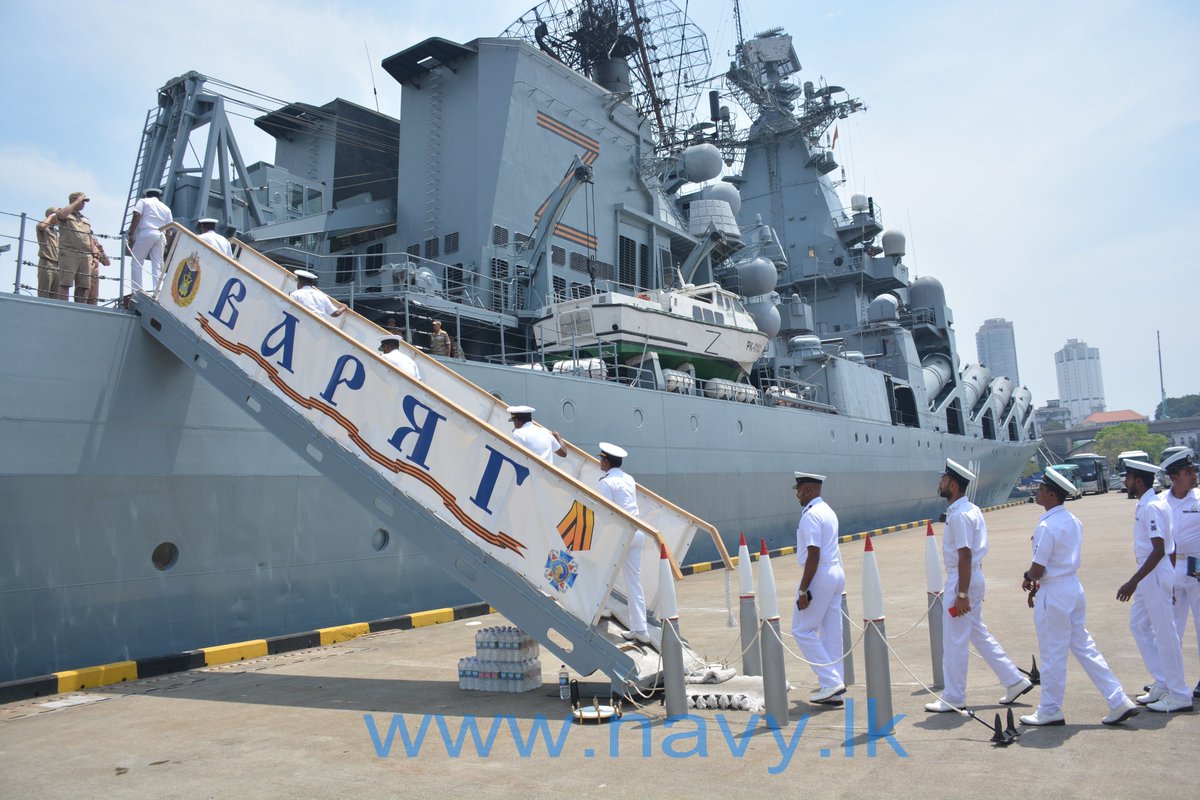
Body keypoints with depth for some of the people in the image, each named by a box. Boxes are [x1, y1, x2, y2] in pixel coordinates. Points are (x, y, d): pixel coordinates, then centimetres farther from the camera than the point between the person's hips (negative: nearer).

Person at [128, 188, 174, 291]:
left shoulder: (143, 201, 13)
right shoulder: (166, 208, 24)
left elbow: (136, 217, -3)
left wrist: (131, 235, -5)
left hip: (146, 233, -4)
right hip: (161, 236, 4)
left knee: (136, 263, -1)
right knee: (157, 266, -1)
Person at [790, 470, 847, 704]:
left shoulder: (811, 515, -16)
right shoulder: (828, 511, 15)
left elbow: (813, 555, -21)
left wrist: (803, 590, -19)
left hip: (819, 575, -10)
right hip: (836, 572, 10)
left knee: (802, 630, -1)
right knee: (831, 632, 11)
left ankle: (831, 681, -3)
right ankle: (833, 686, 16)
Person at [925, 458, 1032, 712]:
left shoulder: (959, 515, -20)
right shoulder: (971, 510, 11)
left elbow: (965, 556, -23)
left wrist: (962, 594, -21)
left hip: (962, 579, -10)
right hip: (974, 577, 10)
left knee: (954, 641, 0)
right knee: (979, 634, 20)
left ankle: (953, 698, 11)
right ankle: (1015, 680, 26)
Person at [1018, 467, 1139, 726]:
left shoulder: (1046, 526, -20)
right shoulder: (1072, 521, 8)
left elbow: (1038, 569, -19)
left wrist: (1027, 578, 2)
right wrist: (1038, 585, 17)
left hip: (1054, 595, -9)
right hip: (1074, 587, 9)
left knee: (1052, 654, 3)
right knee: (1084, 647, 16)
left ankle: (1050, 711, 15)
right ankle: (1119, 702, 18)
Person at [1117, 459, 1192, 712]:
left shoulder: (1153, 507, -19)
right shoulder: (1145, 505, 11)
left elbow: (1159, 551, -25)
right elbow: (1170, 548, 19)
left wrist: (1133, 582, -26)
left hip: (1156, 575, -10)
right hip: (1149, 576, 10)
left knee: (1165, 633, -2)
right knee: (1139, 625, 16)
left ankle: (1179, 695, 8)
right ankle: (1163, 683, 24)